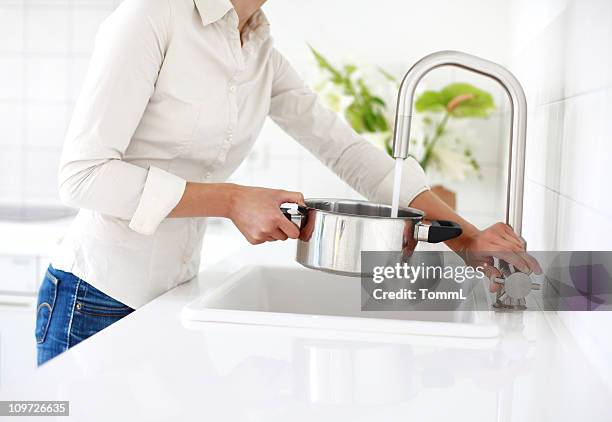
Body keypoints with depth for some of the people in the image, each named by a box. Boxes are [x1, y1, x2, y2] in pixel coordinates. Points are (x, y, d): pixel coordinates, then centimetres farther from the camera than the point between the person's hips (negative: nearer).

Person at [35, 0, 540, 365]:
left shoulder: (263, 55, 5)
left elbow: (345, 148, 3)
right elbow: (83, 173, -19)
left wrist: (466, 238, -4)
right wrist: (231, 201, -23)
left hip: (174, 296, 6)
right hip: (97, 299, -6)